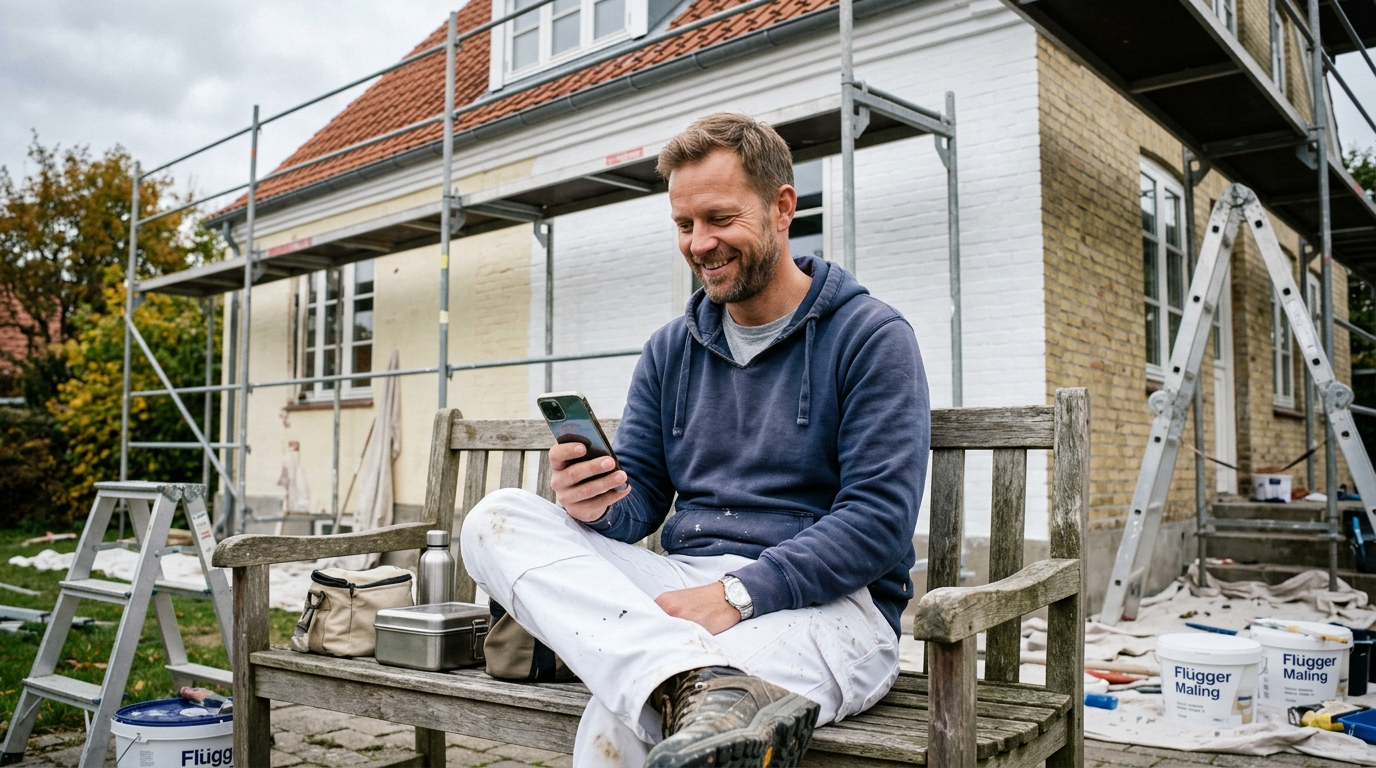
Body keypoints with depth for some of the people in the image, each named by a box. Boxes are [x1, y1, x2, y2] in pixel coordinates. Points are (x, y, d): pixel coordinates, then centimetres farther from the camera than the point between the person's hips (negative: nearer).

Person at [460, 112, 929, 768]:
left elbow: (880, 521, -11)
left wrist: (738, 594, -22)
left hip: (826, 603, -7)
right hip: (683, 587, 8)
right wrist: (597, 504, -12)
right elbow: (638, 500, 14)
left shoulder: (872, 337, -1)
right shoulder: (670, 351, 17)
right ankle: (709, 688, -38)